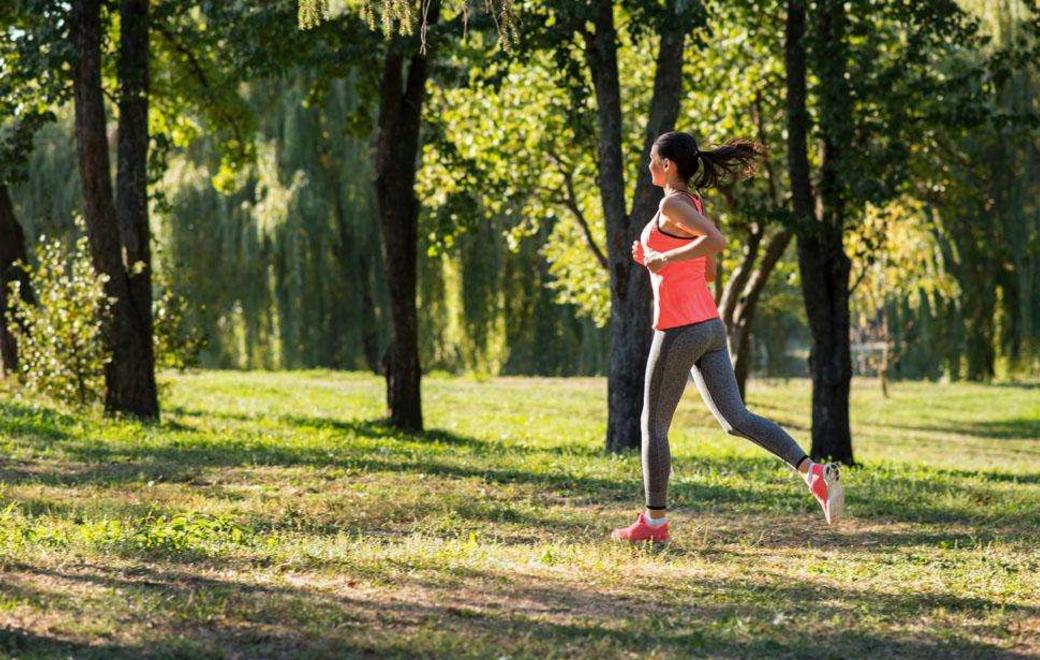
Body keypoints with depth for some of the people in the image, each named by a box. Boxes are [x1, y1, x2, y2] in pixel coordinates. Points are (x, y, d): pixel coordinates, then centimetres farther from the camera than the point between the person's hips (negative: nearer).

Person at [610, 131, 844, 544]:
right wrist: (652, 258, 17)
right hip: (710, 327, 9)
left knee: (653, 424, 6)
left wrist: (664, 257, -21)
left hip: (679, 331, -9)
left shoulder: (672, 204, -11)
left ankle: (653, 522, 12)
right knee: (736, 421, 5)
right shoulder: (693, 204, 16)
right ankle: (813, 472, -12)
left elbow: (716, 241, -28)